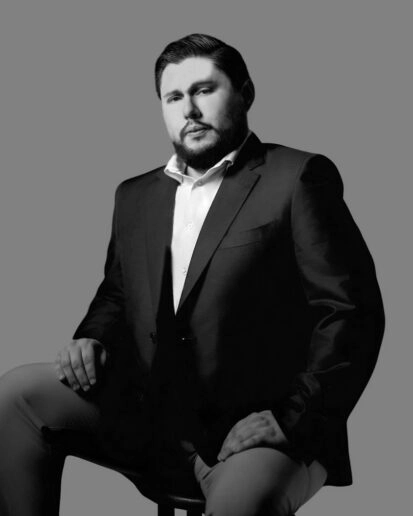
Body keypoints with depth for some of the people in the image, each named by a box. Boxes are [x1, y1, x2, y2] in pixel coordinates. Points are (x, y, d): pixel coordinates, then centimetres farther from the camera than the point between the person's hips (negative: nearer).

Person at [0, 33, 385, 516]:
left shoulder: (297, 177, -2)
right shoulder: (135, 195, 17)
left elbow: (351, 311, -7)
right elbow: (116, 295, 26)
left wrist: (292, 418, -16)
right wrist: (92, 339, 3)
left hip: (254, 424, -5)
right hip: (146, 415, 6)